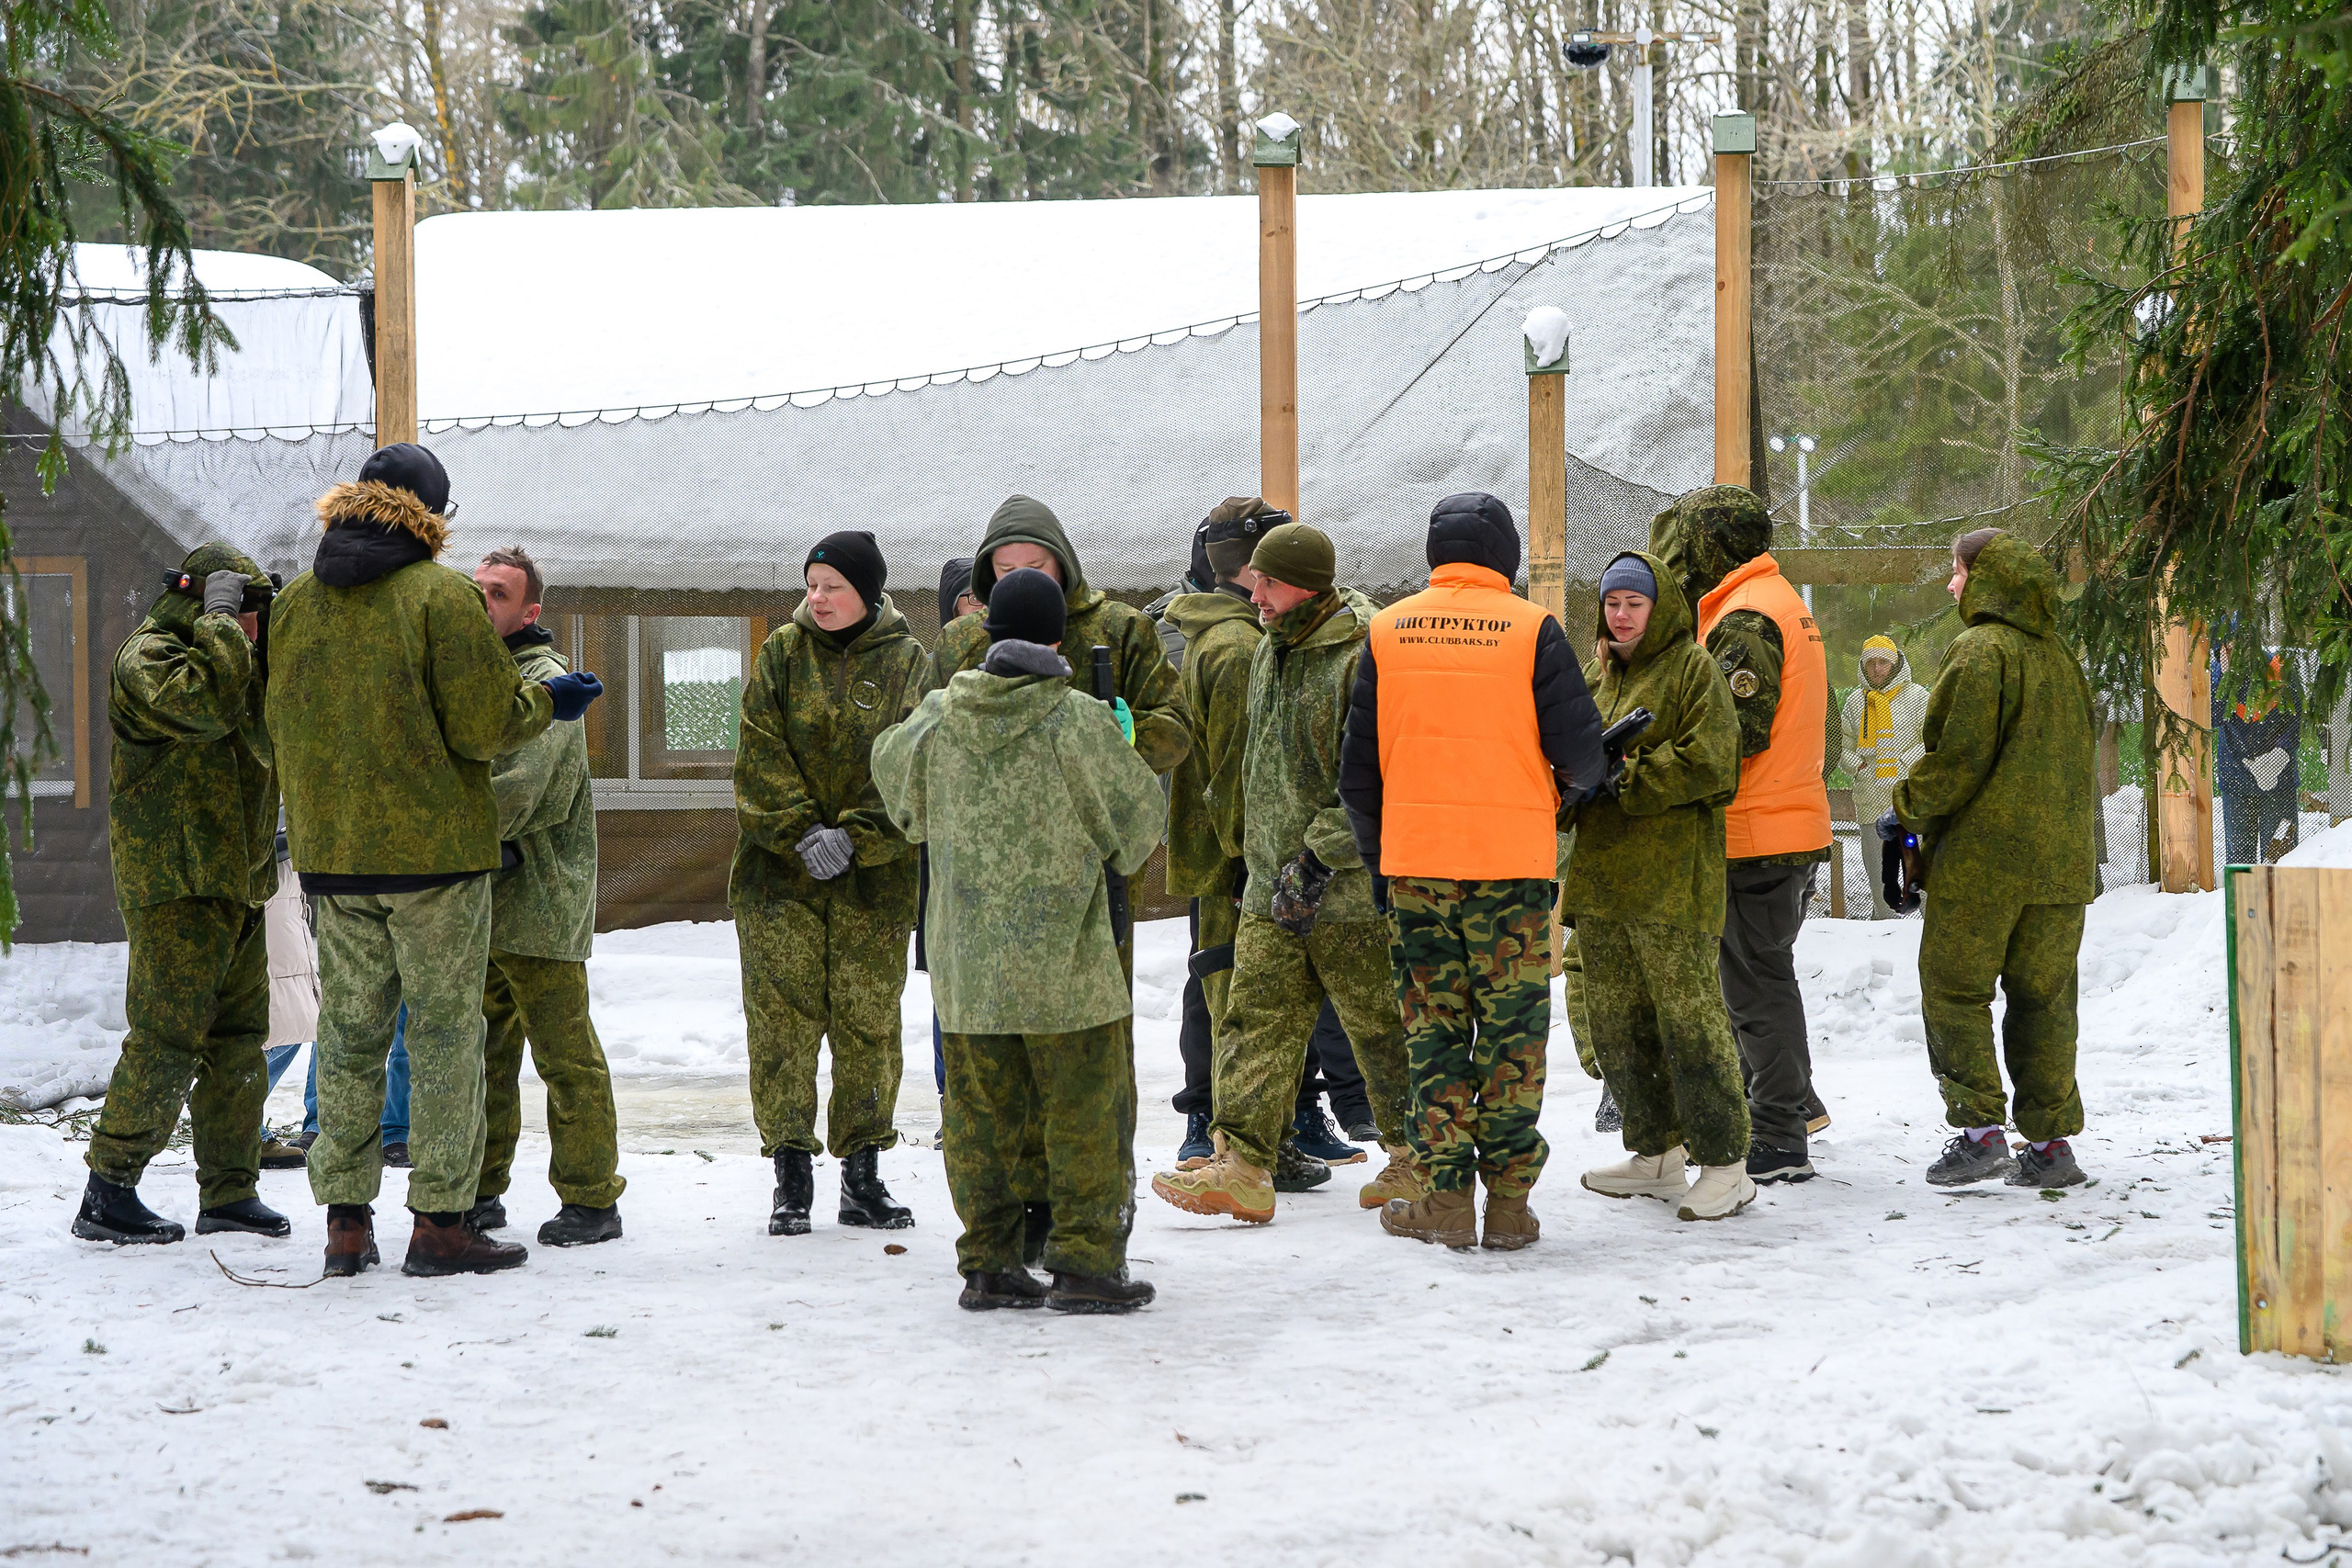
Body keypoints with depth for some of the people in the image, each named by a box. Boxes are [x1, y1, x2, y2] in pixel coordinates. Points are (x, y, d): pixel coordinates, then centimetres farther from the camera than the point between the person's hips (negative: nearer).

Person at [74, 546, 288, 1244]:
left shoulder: (234, 658, 21)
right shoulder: (147, 658, -10)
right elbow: (205, 700, -29)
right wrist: (218, 617, -19)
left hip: (234, 885, 10)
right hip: (175, 888, -9)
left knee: (239, 1036, 10)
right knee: (167, 1040, -11)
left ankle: (230, 1192, 16)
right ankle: (107, 1194, -6)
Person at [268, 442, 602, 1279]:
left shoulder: (295, 605, 7)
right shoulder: (443, 596, -11)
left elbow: (283, 727, 14)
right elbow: (484, 725, -13)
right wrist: (546, 699, 5)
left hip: (331, 852, 5)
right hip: (433, 849, -5)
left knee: (349, 1033, 11)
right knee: (445, 1031, 1)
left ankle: (345, 1219, 11)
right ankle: (440, 1221, 0)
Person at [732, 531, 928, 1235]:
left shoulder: (906, 662, 1)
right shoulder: (783, 652, 3)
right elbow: (761, 755, -3)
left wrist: (854, 835, -15)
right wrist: (802, 832, -13)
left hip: (873, 875, 0)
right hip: (779, 869, 0)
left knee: (869, 1019, 3)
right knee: (783, 1016, -4)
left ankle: (863, 1177, 13)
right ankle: (792, 1178, 2)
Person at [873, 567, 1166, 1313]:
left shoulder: (939, 717, 0)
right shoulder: (1079, 721, -13)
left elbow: (892, 769, 22)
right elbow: (1139, 812, -2)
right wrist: (1117, 749, 18)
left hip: (966, 959, 4)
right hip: (1064, 963, -4)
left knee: (983, 1112, 12)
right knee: (1086, 1110, 5)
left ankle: (987, 1263, 15)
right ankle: (1085, 1262, 4)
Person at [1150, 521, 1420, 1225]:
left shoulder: (1364, 657, -16)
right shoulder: (1270, 651, 14)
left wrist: (1321, 852, -20)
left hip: (1351, 884, -8)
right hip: (1274, 883, 8)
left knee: (1380, 1025, 2)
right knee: (1257, 1017, 1)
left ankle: (1418, 1162, 16)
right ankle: (1240, 1164, -1)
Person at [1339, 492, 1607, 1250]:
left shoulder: (1387, 631, 4)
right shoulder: (1532, 630, -5)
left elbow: (1358, 764, 8)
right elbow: (1578, 748, -5)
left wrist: (1376, 853, 20)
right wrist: (1568, 790, 18)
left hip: (1413, 863, 2)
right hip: (1512, 862, -2)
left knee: (1432, 1028, 9)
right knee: (1512, 1030, 5)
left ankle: (1446, 1194, 6)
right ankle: (1508, 1201, 5)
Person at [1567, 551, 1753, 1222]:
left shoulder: (1693, 668, -4)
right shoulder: (1596, 674, 19)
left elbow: (1707, 761, -14)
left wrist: (1625, 782, -15)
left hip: (1670, 876, -8)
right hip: (1602, 873, 8)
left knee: (1690, 1017, -10)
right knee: (1617, 1022, 12)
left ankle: (1725, 1165, -5)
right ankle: (1656, 1154, 23)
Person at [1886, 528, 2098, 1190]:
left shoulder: (1980, 651, -12)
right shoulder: (2060, 655, 12)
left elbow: (1959, 758, -15)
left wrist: (1908, 811, -2)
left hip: (1983, 860, -7)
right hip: (2060, 860, 7)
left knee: (1954, 989, 2)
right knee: (2041, 995, 10)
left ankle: (1979, 1130, -6)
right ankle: (2051, 1142, 8)